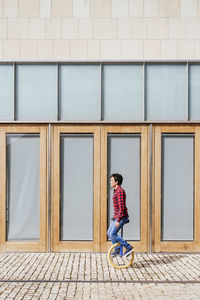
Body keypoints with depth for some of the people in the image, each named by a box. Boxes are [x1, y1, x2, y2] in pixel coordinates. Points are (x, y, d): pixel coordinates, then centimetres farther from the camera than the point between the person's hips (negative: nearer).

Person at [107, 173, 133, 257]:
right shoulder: (116, 190, 14)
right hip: (117, 216, 10)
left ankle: (128, 247, -3)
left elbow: (122, 207, -23)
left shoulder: (120, 191, -18)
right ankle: (117, 250, 24)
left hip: (121, 217, -10)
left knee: (112, 234, -10)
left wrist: (118, 220, -25)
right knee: (109, 233, 13)